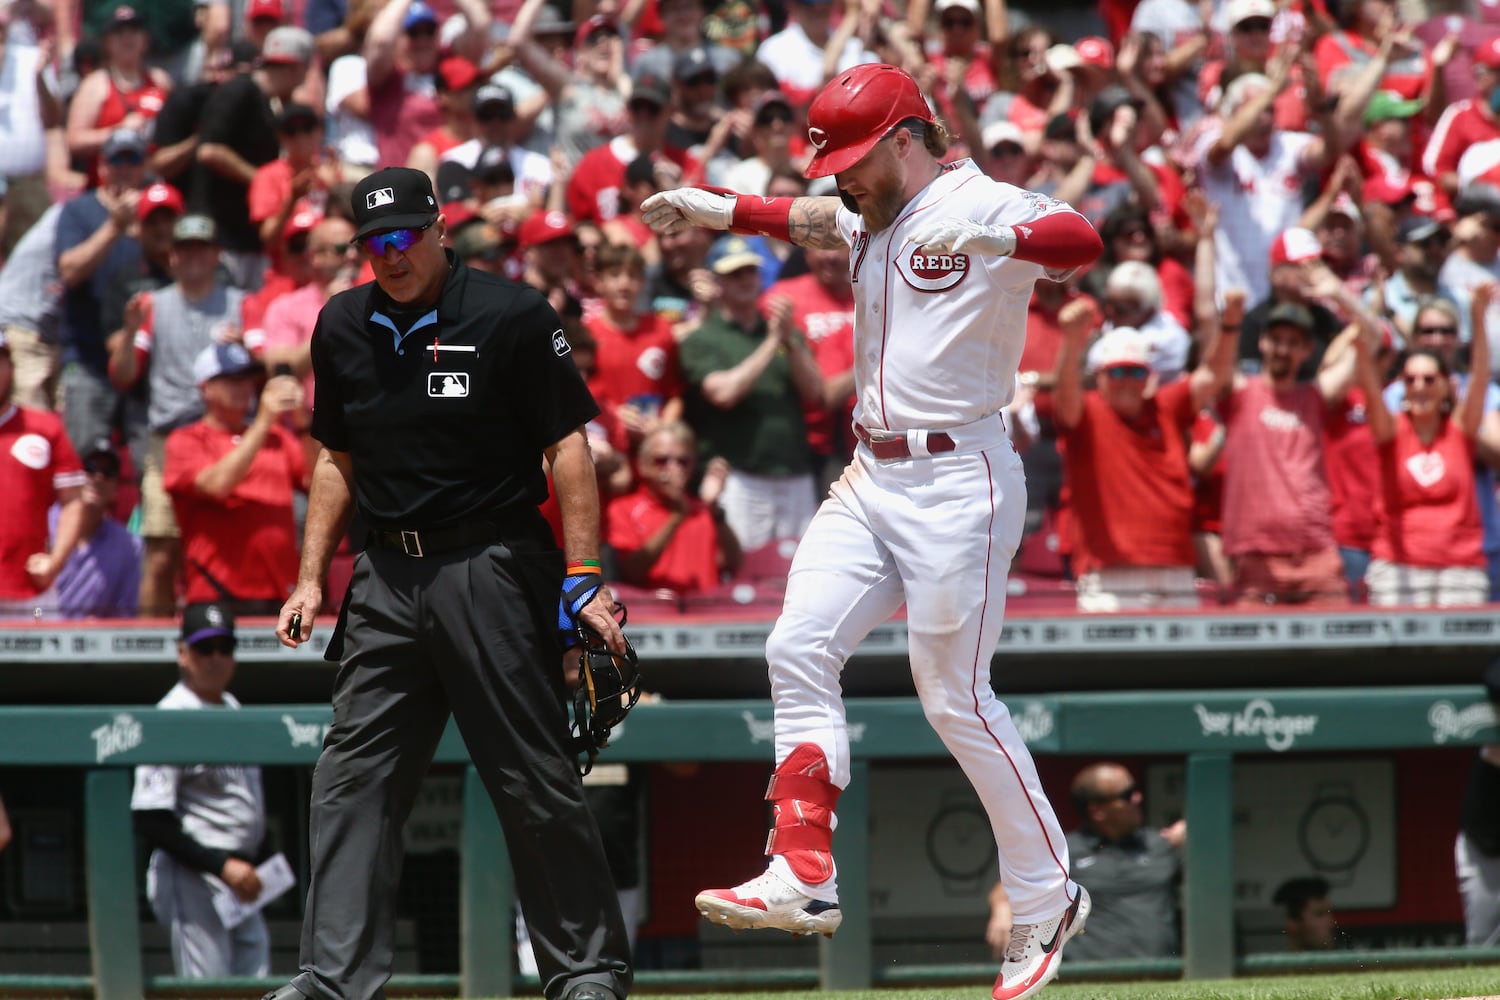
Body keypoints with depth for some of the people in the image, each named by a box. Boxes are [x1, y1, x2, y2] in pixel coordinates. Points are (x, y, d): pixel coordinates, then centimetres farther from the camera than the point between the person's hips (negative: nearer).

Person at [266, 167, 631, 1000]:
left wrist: (583, 577, -12)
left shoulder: (512, 317, -7)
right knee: (353, 775, -1)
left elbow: (567, 445, -6)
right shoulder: (343, 328, 10)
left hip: (492, 570, -5)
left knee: (533, 776, -2)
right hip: (388, 575, 5)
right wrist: (311, 578, 13)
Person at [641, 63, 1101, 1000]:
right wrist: (718, 210, 27)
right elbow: (808, 218, 37)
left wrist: (993, 237, -51)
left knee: (956, 696, -4)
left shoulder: (982, 206, -13)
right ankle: (803, 877, -3)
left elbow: (1081, 240, -33)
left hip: (958, 482, -9)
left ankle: (1049, 900, 8)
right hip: (872, 476, 9)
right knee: (800, 649, -3)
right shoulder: (872, 218, 14)